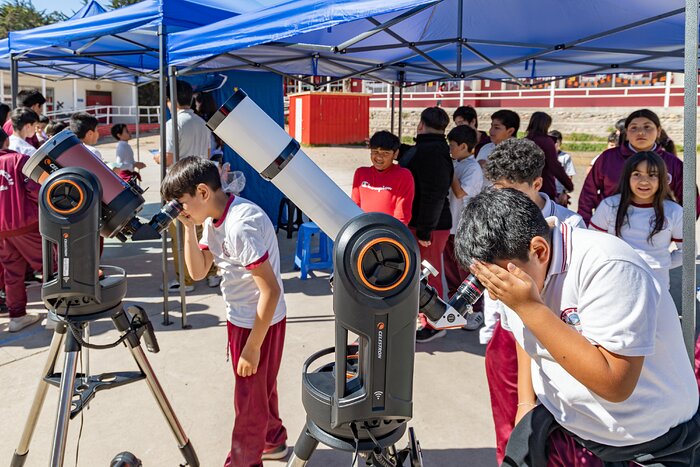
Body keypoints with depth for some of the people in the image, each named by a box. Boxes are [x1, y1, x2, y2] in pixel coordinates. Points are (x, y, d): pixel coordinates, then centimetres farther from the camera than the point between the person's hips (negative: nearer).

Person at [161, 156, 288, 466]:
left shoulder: (241, 225, -29)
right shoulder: (213, 221, 1)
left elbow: (271, 291, -28)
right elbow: (198, 272, 5)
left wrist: (252, 347, -22)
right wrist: (189, 229, -8)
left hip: (260, 323, -9)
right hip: (241, 319, 9)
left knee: (249, 400, 9)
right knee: (260, 388, 26)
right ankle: (273, 441, 46)